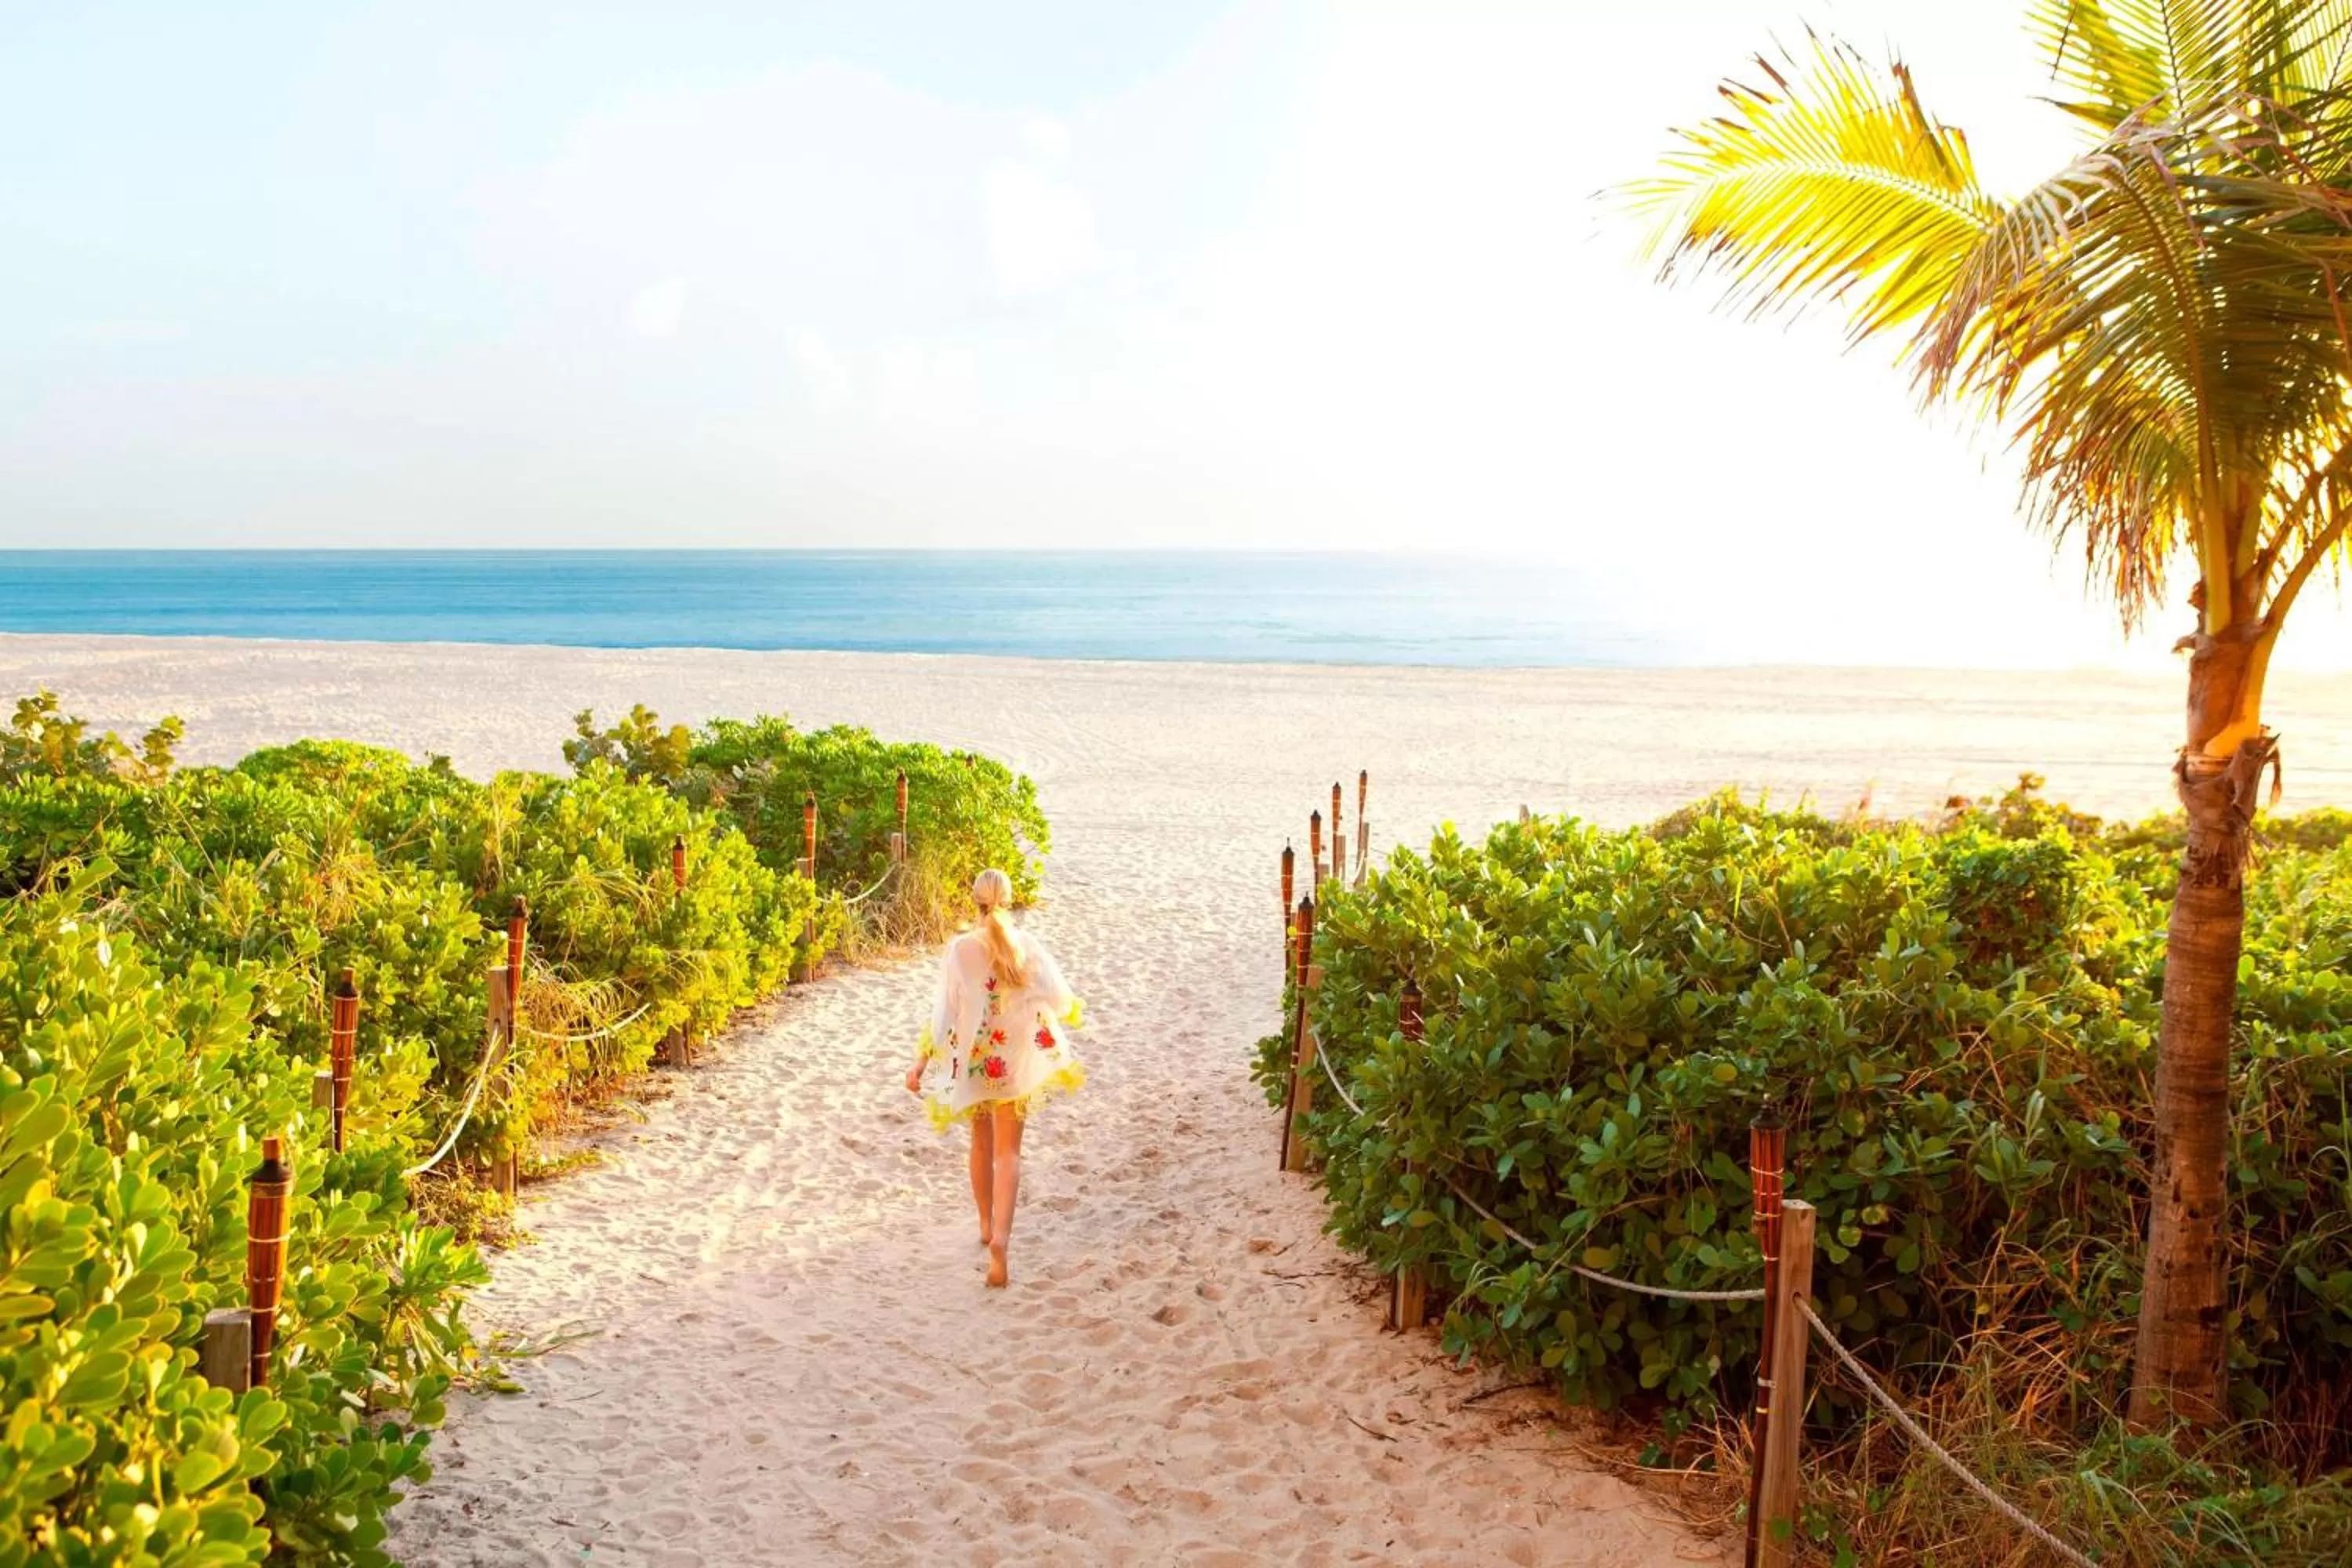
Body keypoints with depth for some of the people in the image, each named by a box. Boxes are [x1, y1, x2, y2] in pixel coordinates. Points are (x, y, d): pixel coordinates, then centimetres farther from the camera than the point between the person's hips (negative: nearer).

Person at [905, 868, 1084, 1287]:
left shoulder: (960, 950, -12)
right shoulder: (1027, 946, -9)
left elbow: (945, 1011, -13)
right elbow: (1061, 998, -2)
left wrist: (920, 1063, -8)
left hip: (974, 1058, 0)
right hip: (1018, 1060, 0)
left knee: (982, 1143, 21)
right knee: (1008, 1151, 3)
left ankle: (987, 1226, 35)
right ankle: (1000, 1236, -16)